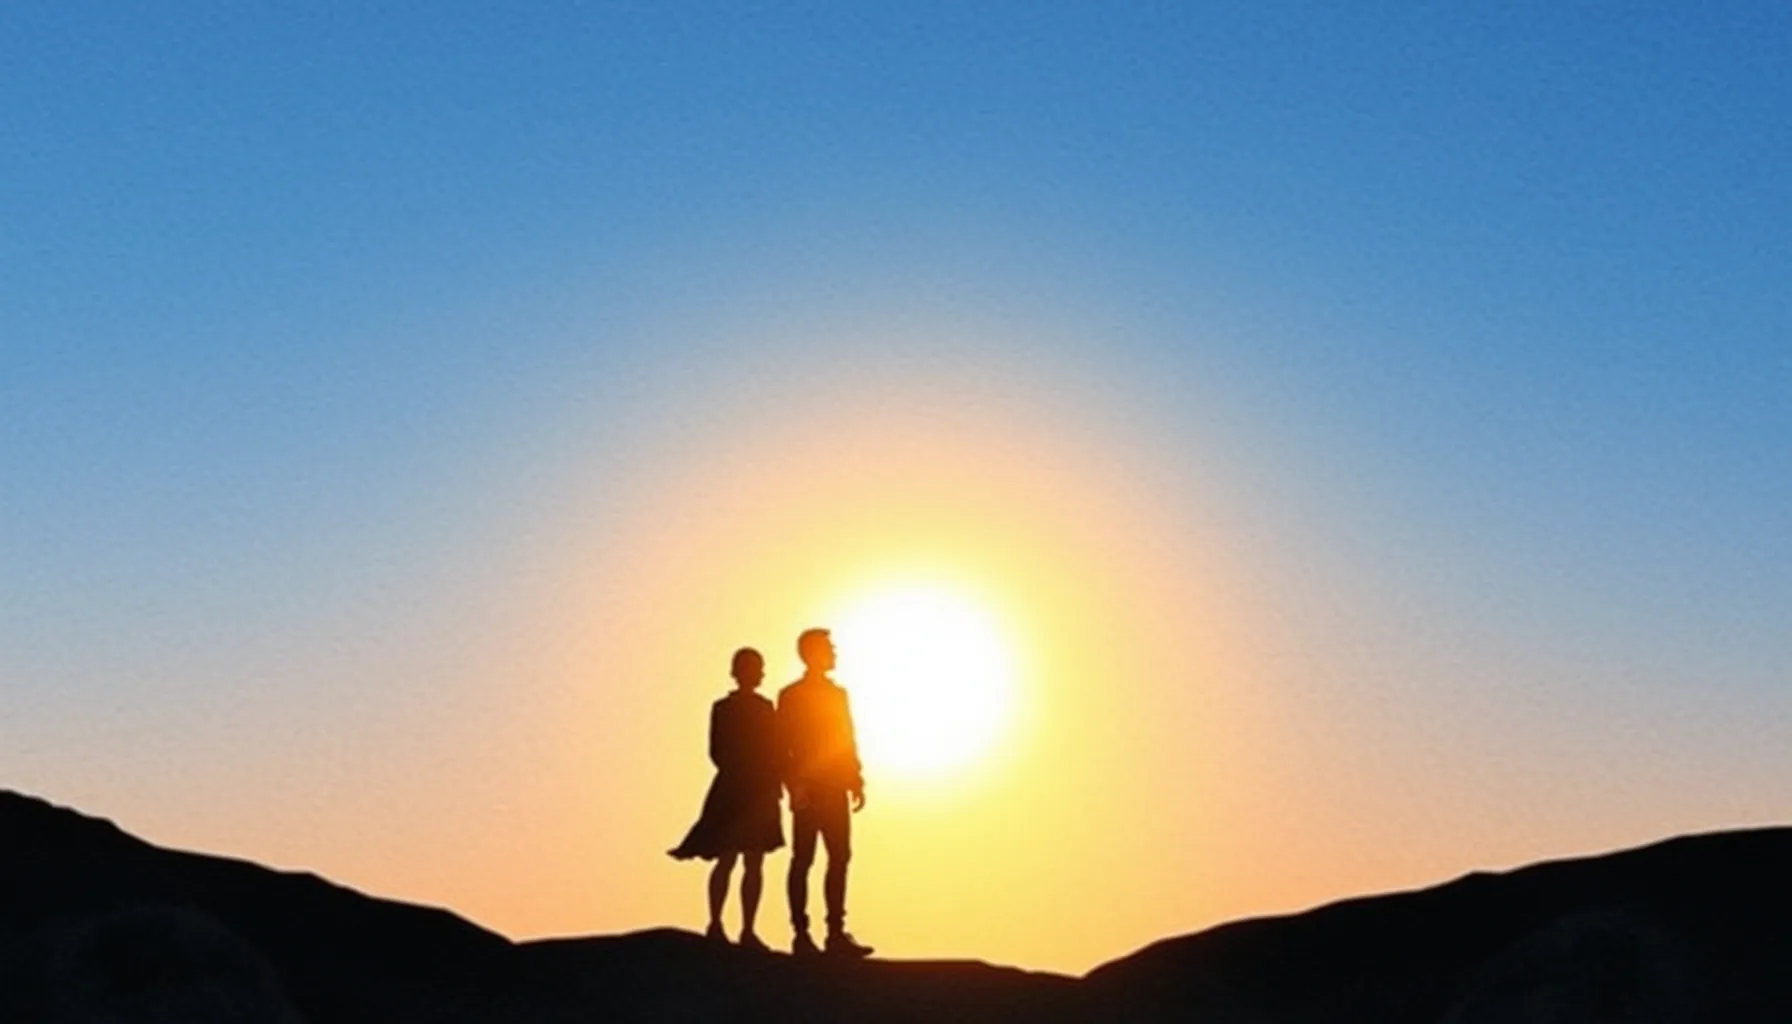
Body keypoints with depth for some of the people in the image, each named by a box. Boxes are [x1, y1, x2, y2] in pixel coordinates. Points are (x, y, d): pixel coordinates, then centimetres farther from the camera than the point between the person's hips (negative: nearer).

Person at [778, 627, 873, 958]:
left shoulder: (837, 693, 17)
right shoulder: (791, 696, -1)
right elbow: (781, 745, -6)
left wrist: (856, 781, 10)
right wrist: (794, 786, -15)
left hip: (834, 790, 6)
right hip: (808, 790, -6)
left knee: (839, 858, 3)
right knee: (803, 859, -3)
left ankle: (836, 933, 6)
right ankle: (801, 934, -1)